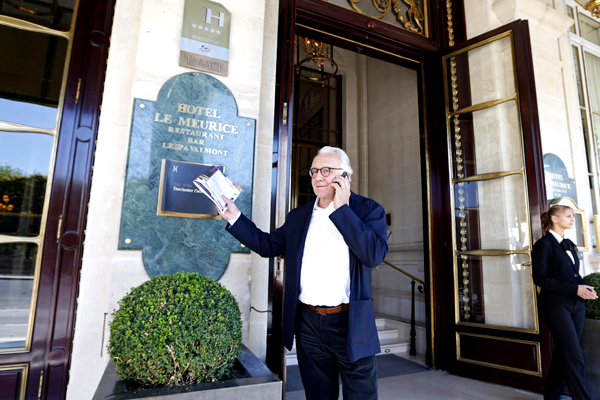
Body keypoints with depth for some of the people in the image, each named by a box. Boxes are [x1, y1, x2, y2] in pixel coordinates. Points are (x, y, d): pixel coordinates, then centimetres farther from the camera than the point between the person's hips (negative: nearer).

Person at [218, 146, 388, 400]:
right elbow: (268, 245, 12)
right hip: (308, 324, 4)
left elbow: (375, 254, -21)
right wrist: (234, 217, 6)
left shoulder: (369, 210, -6)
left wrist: (341, 208, -19)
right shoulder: (298, 216, 8)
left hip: (350, 325, -4)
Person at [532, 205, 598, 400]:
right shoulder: (544, 244, -9)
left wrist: (585, 288, -1)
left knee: (564, 353, 14)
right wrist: (574, 289, -17)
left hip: (576, 304, 8)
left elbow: (574, 274, 19)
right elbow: (540, 278, -14)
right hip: (556, 305, -8)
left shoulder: (569, 244, 15)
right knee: (574, 356, -6)